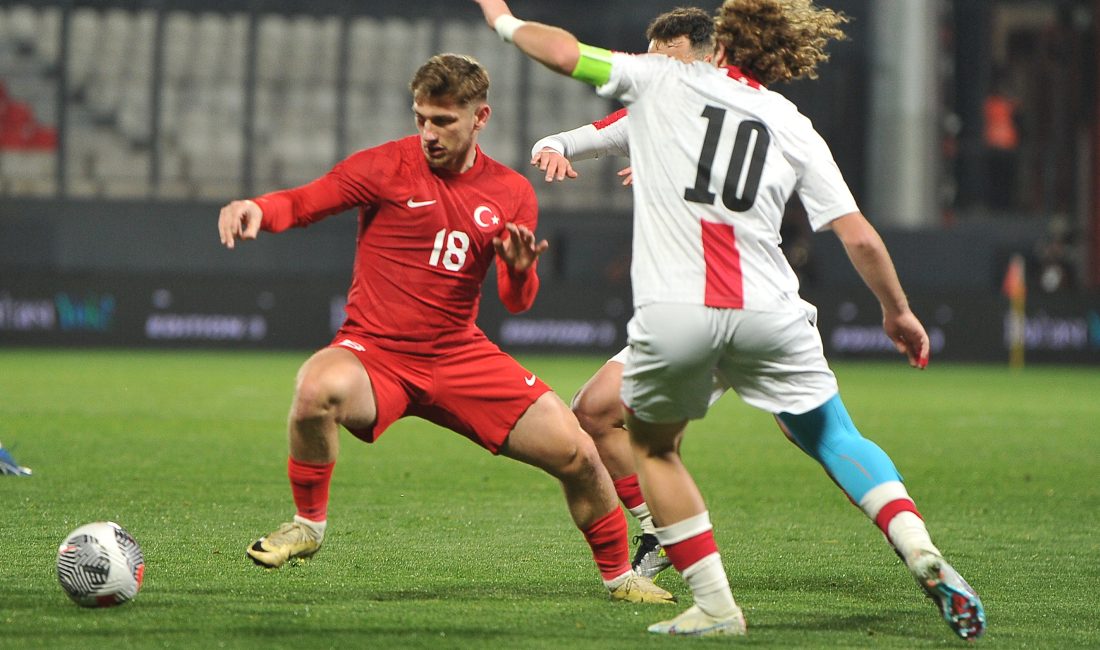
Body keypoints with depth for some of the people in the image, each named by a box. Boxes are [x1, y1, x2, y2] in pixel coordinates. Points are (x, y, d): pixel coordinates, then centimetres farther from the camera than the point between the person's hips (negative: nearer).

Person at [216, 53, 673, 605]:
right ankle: (309, 524, -13)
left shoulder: (511, 194, 6)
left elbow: (516, 303, 10)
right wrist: (256, 208, -30)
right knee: (320, 388, -39)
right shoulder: (388, 167, -5)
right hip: (374, 350, -3)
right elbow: (301, 203, -6)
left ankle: (619, 575, 22)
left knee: (577, 455, -6)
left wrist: (519, 272, -14)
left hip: (460, 354, 3)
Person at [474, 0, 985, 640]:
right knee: (836, 439, 18)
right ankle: (924, 555, -2)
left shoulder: (666, 81, 9)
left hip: (673, 315, -2)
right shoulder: (794, 127, 13)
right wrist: (898, 312, 24)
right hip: (769, 315, 2)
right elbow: (859, 235, 10)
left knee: (653, 446, 21)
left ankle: (714, 604, 13)